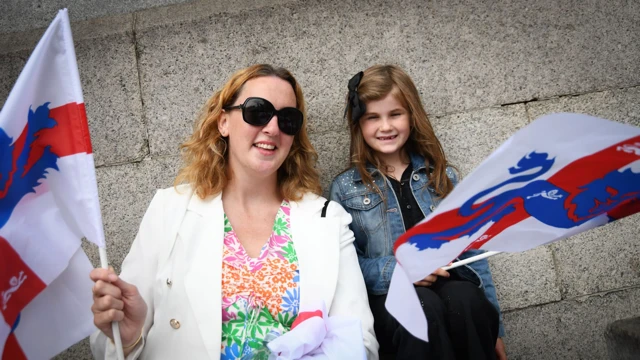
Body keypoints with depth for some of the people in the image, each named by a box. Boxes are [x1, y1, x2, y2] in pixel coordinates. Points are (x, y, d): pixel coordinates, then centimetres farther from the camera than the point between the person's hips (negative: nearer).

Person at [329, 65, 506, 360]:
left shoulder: (442, 176, 14)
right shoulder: (345, 188, 7)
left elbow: (471, 250, 14)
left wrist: (492, 327, 12)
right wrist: (396, 269, -16)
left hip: (448, 282, 2)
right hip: (386, 296, -2)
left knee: (467, 301, -33)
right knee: (423, 306, -36)